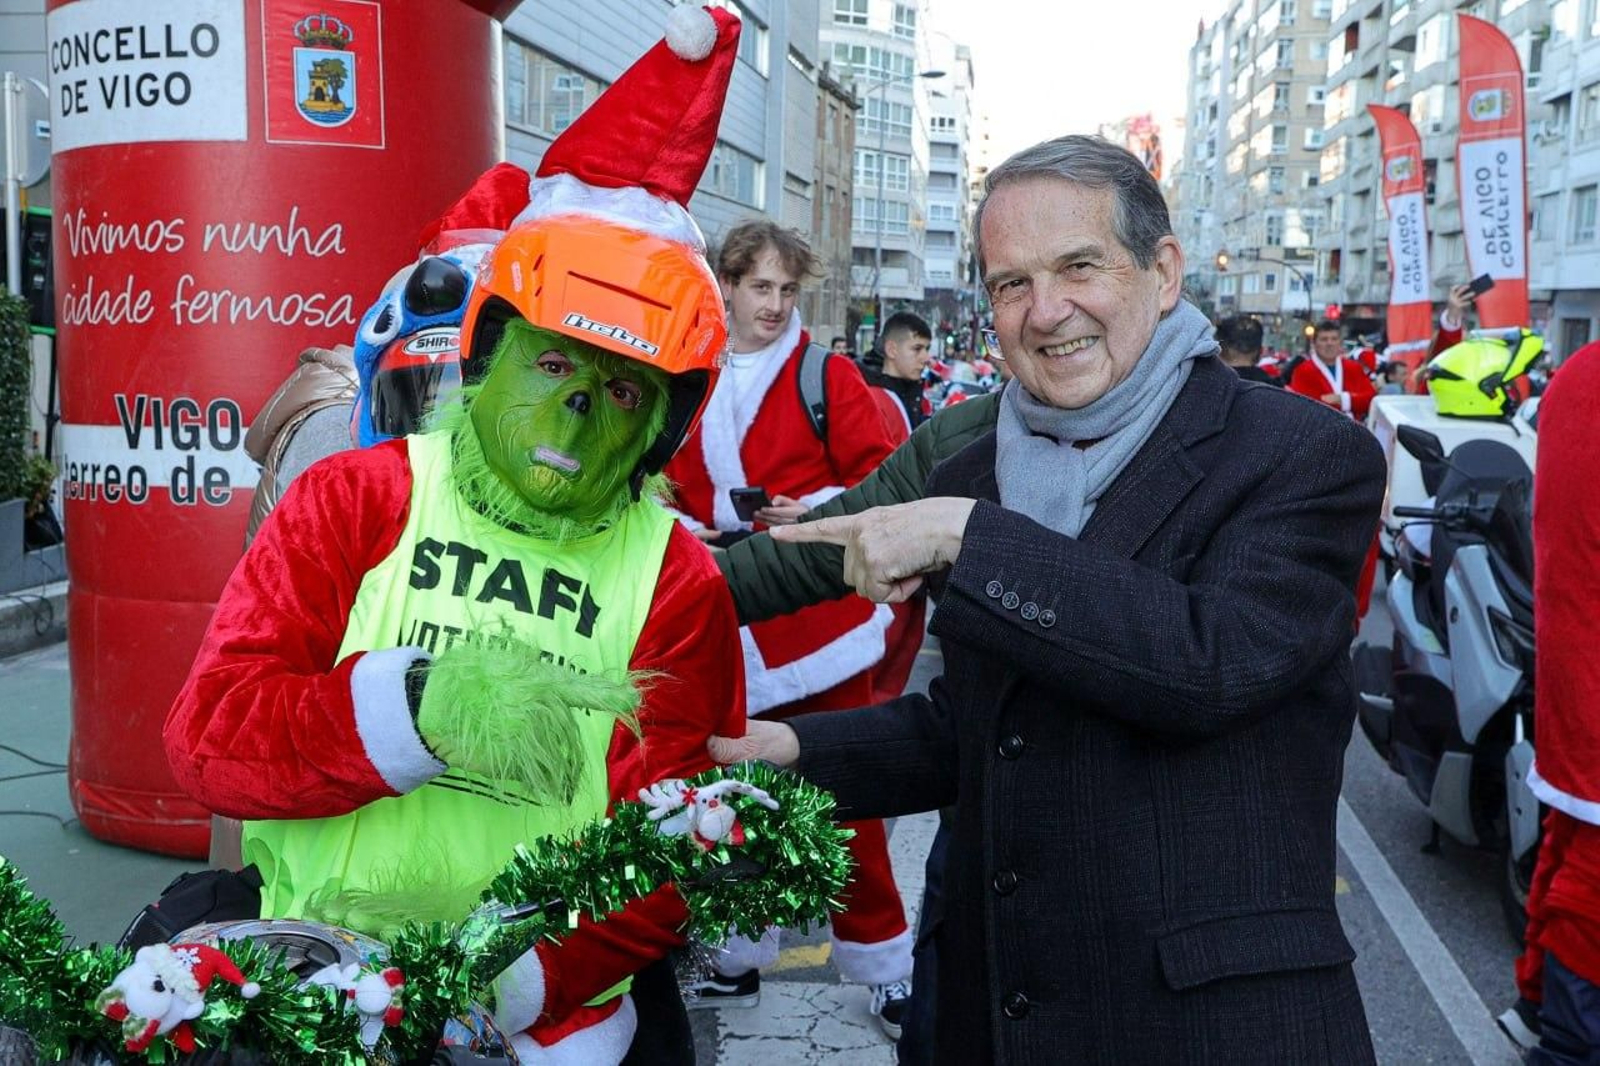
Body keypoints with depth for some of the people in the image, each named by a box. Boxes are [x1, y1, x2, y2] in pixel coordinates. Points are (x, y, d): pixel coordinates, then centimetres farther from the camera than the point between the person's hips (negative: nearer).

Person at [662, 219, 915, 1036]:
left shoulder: (827, 376, -1)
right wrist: (687, 533, -2)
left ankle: (881, 961, 17)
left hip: (815, 619, -3)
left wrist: (817, 510, -20)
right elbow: (670, 488, 17)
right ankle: (739, 954, 29)